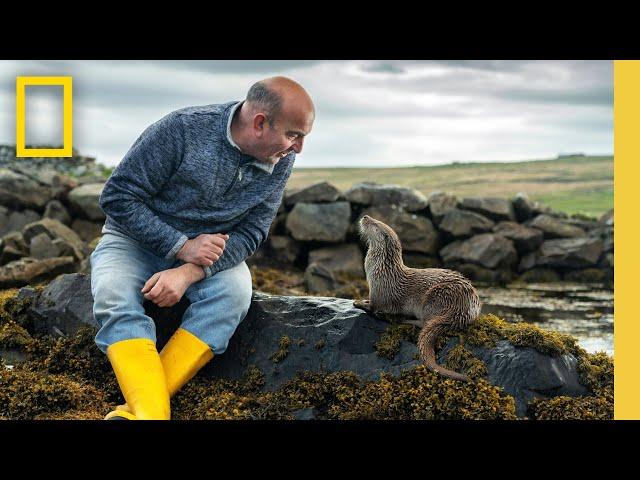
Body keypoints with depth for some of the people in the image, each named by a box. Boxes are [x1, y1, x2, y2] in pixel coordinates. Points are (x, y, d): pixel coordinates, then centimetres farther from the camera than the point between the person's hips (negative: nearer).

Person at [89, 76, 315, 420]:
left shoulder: (281, 161, -9)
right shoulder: (183, 129, -22)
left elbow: (251, 232, -10)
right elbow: (117, 197, -18)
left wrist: (189, 273, -26)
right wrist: (181, 247, -25)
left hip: (210, 250, 2)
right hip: (136, 238, -2)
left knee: (235, 291, -30)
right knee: (115, 298, -33)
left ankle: (137, 408, -37)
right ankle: (152, 414, -45)